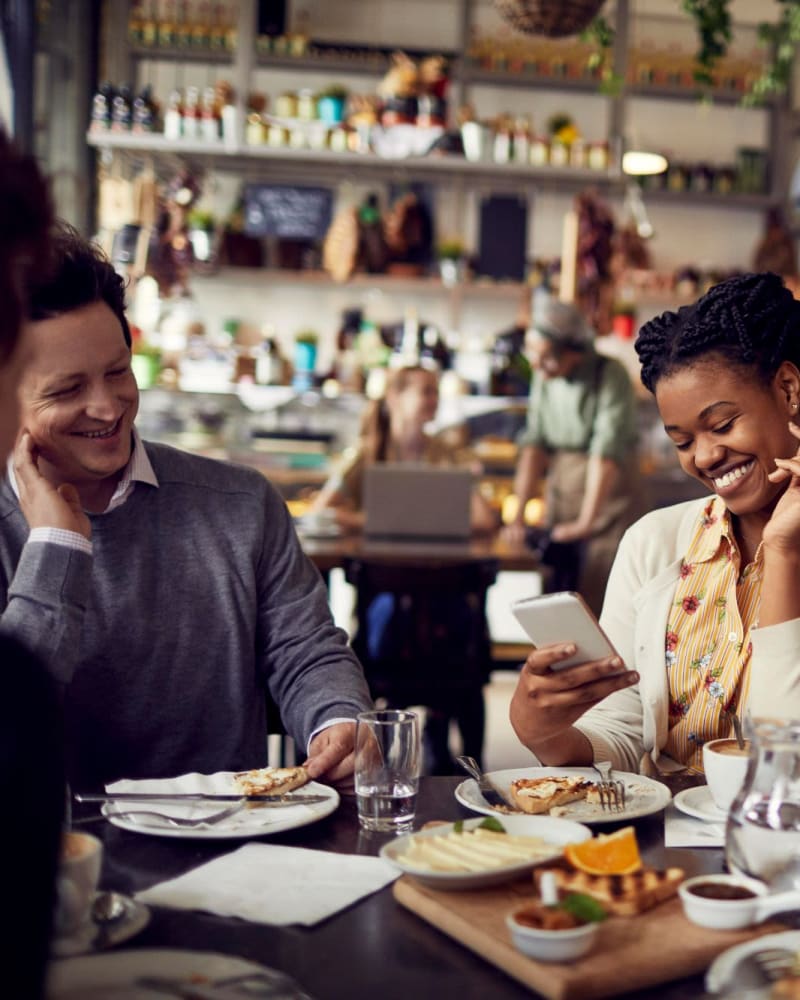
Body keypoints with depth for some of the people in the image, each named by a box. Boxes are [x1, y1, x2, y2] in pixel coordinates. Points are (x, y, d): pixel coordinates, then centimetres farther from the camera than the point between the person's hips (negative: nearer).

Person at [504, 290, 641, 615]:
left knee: (598, 603, -11)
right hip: (559, 496, 5)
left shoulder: (610, 375, -14)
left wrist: (586, 521, -23)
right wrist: (519, 512, -7)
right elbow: (535, 443, 2)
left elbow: (607, 452, -19)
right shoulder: (543, 378, 5)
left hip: (608, 497, -5)